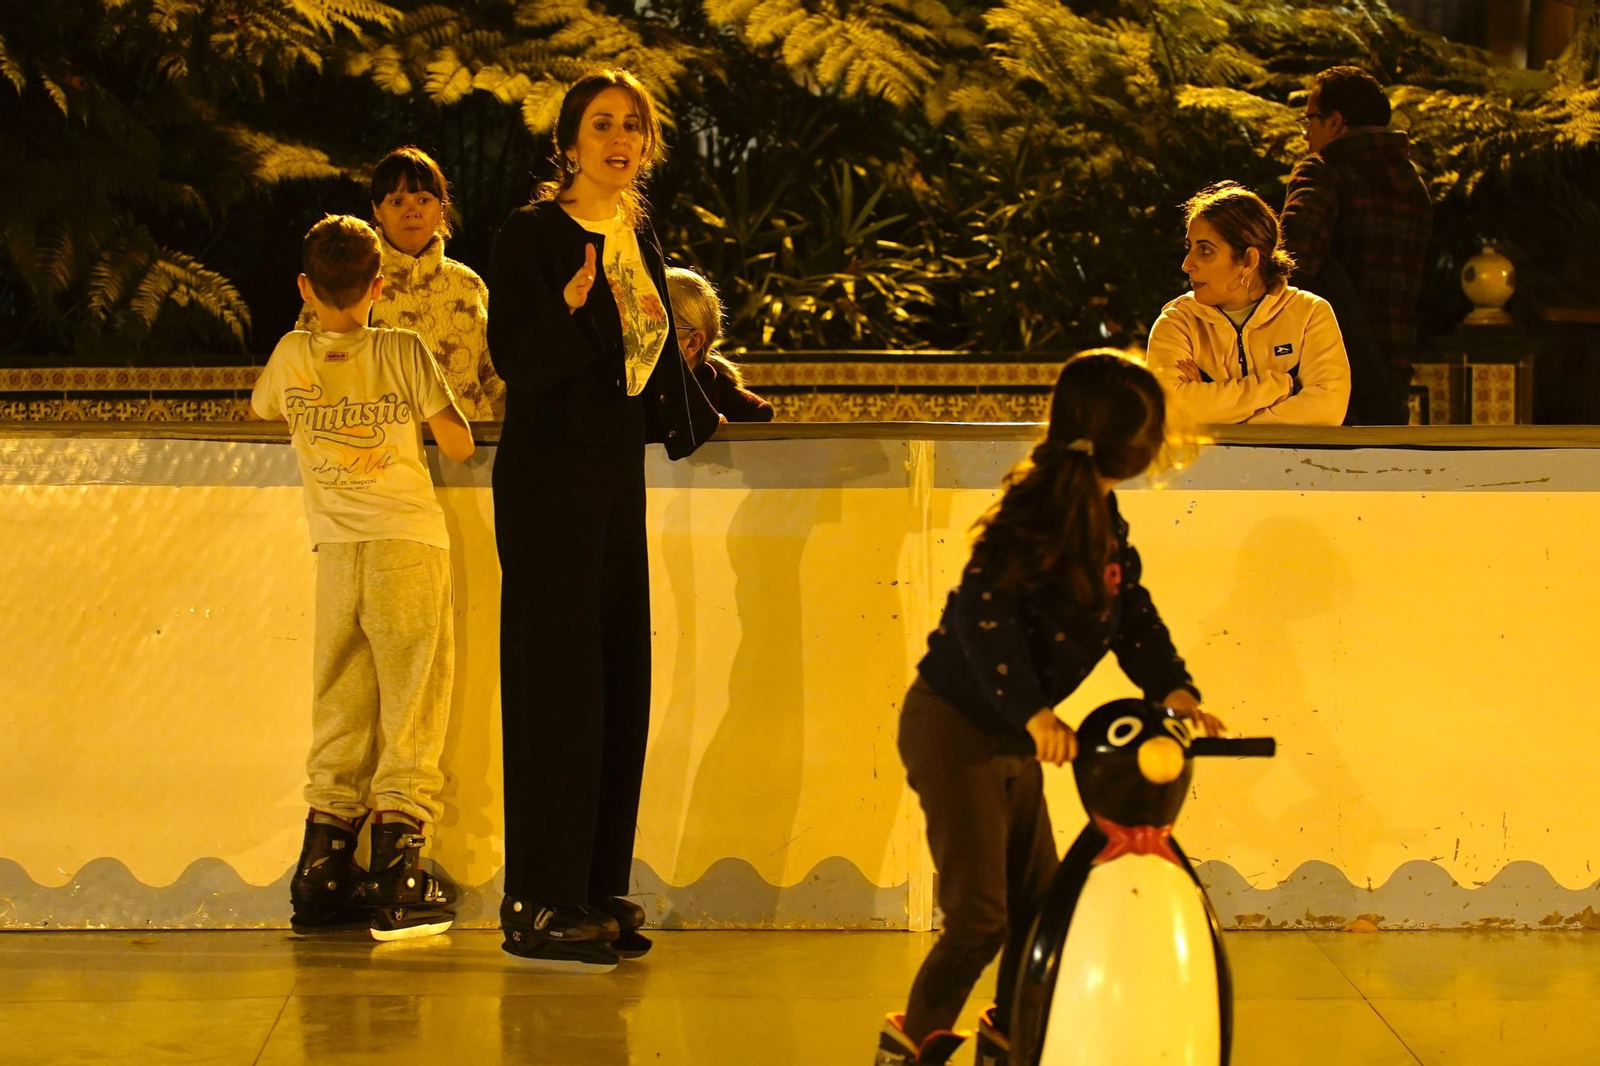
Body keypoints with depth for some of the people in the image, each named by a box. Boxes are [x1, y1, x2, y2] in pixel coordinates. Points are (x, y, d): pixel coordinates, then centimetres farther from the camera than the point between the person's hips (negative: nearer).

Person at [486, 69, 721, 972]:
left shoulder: (642, 241, 13)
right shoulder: (533, 235, -9)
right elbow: (515, 358, -16)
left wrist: (700, 423, 32)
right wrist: (570, 306, -31)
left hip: (618, 474, 8)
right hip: (550, 474, -8)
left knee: (619, 677, 6)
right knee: (556, 676, -9)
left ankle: (599, 891, 11)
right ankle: (540, 906, -7)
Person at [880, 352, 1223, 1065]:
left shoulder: (1105, 522, 7)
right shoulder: (1040, 511, -21)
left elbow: (1133, 613, 9)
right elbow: (983, 613, -30)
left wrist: (1174, 690, -8)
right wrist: (1031, 712, -37)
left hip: (1013, 735, 9)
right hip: (954, 727, -9)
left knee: (1040, 901, 14)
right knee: (980, 916, -9)